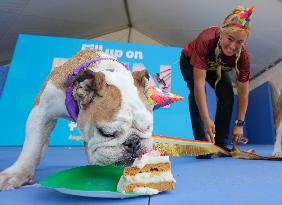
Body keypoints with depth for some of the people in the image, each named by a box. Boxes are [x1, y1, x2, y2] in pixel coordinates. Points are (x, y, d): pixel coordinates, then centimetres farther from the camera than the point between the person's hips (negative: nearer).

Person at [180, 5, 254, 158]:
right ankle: (202, 143, -21)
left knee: (227, 94, -18)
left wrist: (239, 123, -22)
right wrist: (206, 119, -48)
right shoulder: (205, 41, -41)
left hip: (217, 67, 4)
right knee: (197, 92, -30)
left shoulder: (243, 55, -29)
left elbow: (243, 92, -22)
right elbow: (199, 82, -46)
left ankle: (220, 143, -5)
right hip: (191, 62, -3)